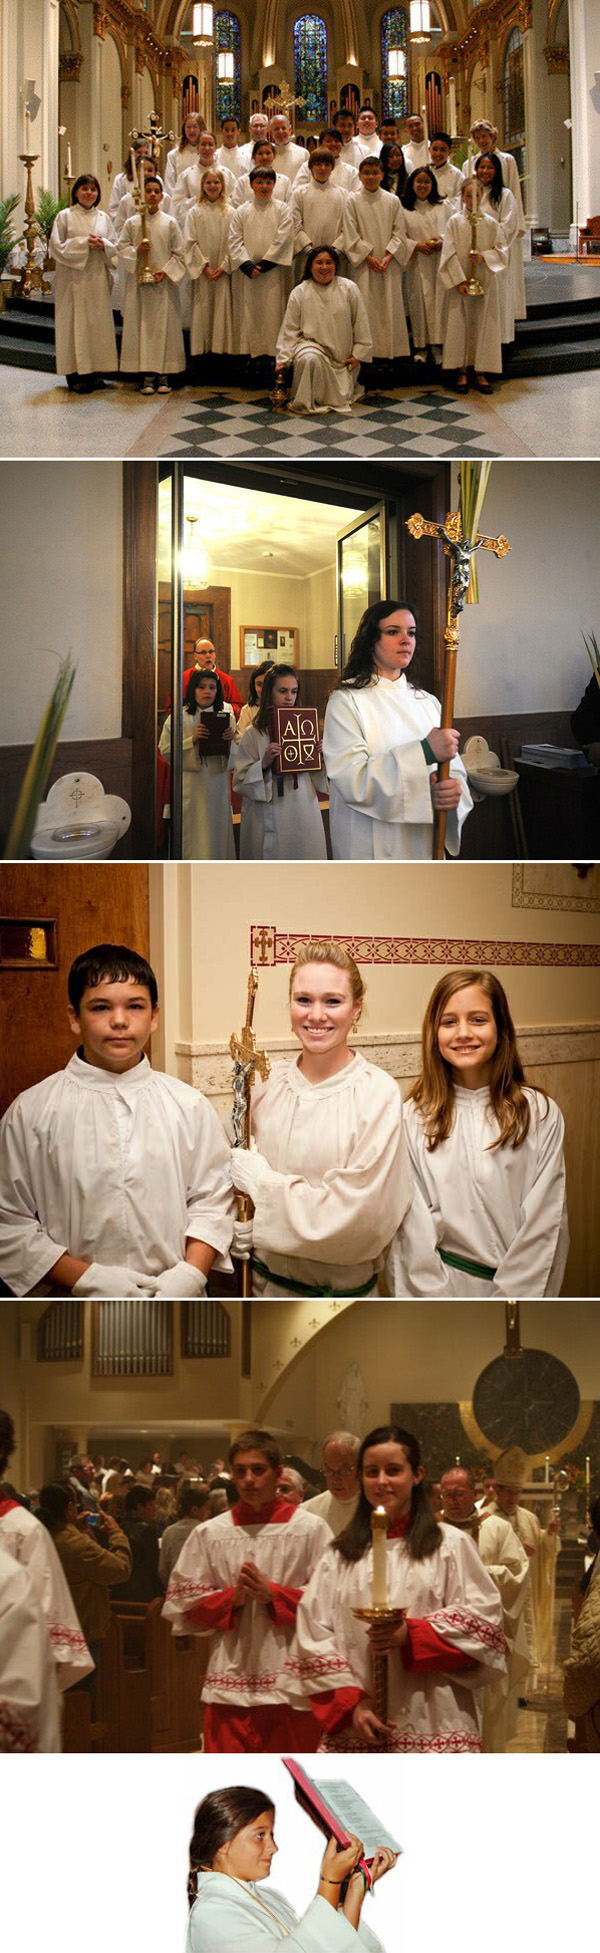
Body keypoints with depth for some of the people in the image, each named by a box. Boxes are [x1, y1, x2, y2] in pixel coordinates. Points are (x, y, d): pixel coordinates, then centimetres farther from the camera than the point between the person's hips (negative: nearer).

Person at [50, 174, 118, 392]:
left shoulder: (103, 217, 14)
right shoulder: (64, 217, 3)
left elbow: (115, 246, 13)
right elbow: (57, 246, -5)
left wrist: (103, 244, -9)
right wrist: (83, 243, -14)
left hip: (97, 277, 4)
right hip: (73, 279, -4)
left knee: (98, 322, 1)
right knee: (75, 323, -6)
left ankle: (95, 372, 7)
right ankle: (76, 375, -6)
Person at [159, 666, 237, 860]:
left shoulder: (226, 716, 9)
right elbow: (165, 751, -6)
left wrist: (230, 741, -11)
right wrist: (192, 740, -18)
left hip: (218, 786, 3)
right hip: (190, 787, -3)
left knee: (218, 834, 4)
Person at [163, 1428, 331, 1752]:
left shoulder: (310, 1529, 2)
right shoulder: (209, 1534, 8)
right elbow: (182, 1602, 7)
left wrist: (273, 1594, -12)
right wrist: (232, 1598, -8)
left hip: (291, 1684, -1)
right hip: (229, 1683, 1)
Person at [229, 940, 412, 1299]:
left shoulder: (379, 1093, -16)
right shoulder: (268, 1084, -2)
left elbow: (359, 1212, -21)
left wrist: (262, 1181, -16)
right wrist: (239, 1228, -11)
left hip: (343, 1289, -4)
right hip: (267, 1279, 4)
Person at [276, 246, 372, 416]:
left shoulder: (349, 289, 0)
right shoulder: (299, 293, -1)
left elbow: (360, 324, 5)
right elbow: (290, 330, 2)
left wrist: (358, 354, 2)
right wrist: (284, 358, -6)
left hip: (342, 355, 1)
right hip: (311, 344, -1)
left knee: (341, 398, -7)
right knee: (309, 360, -38)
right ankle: (305, 402, -15)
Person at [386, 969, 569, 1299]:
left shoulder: (540, 1114, -7)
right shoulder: (414, 1117, -7)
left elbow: (543, 1225, -8)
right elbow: (413, 1231, -8)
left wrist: (508, 1299, -13)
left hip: (516, 1289, 0)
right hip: (440, 1284, 0)